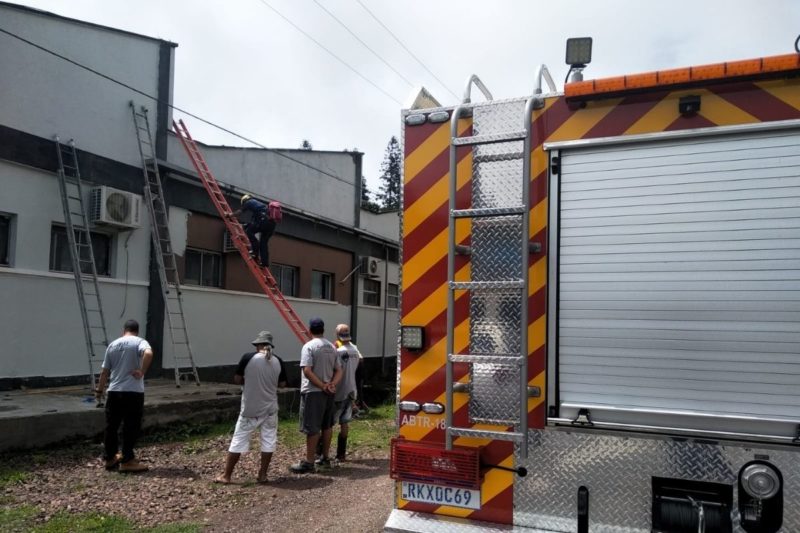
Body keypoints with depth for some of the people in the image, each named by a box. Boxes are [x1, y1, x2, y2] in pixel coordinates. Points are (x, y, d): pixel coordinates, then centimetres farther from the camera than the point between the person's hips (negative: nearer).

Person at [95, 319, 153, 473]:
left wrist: (99, 390, 26)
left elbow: (105, 371, 15)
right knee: (131, 427, 1)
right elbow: (148, 354, -27)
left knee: (111, 426, 15)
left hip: (114, 392, 5)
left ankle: (110, 458, 25)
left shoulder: (112, 345, 13)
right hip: (133, 392, -5)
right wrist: (142, 372, -16)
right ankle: (127, 461, 3)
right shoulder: (140, 342, -3)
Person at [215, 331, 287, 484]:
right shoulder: (278, 361, -3)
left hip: (250, 408, -2)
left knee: (239, 439, 6)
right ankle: (262, 474, 14)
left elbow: (236, 380, -5)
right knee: (268, 440, 12)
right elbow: (282, 384, 4)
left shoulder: (248, 357, -11)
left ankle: (226, 475, 12)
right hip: (270, 407, 2)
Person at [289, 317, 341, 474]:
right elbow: (338, 370, 6)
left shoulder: (309, 346, -12)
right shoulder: (332, 347, 9)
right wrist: (332, 384, -8)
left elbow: (307, 371, -21)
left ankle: (308, 462, 1)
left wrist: (323, 386, -16)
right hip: (328, 393, 7)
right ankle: (325, 459, 23)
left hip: (313, 392, -7)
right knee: (326, 426, 15)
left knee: (312, 428, -3)